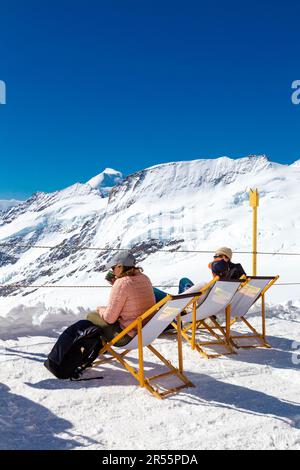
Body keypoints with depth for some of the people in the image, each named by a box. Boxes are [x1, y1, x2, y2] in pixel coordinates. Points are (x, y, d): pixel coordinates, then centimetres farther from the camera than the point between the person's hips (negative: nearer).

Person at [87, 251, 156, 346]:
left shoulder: (121, 283, -23)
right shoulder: (144, 278, 1)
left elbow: (109, 318, -17)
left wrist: (100, 310, 4)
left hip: (129, 337, -8)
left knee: (91, 316, 10)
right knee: (104, 310, 25)